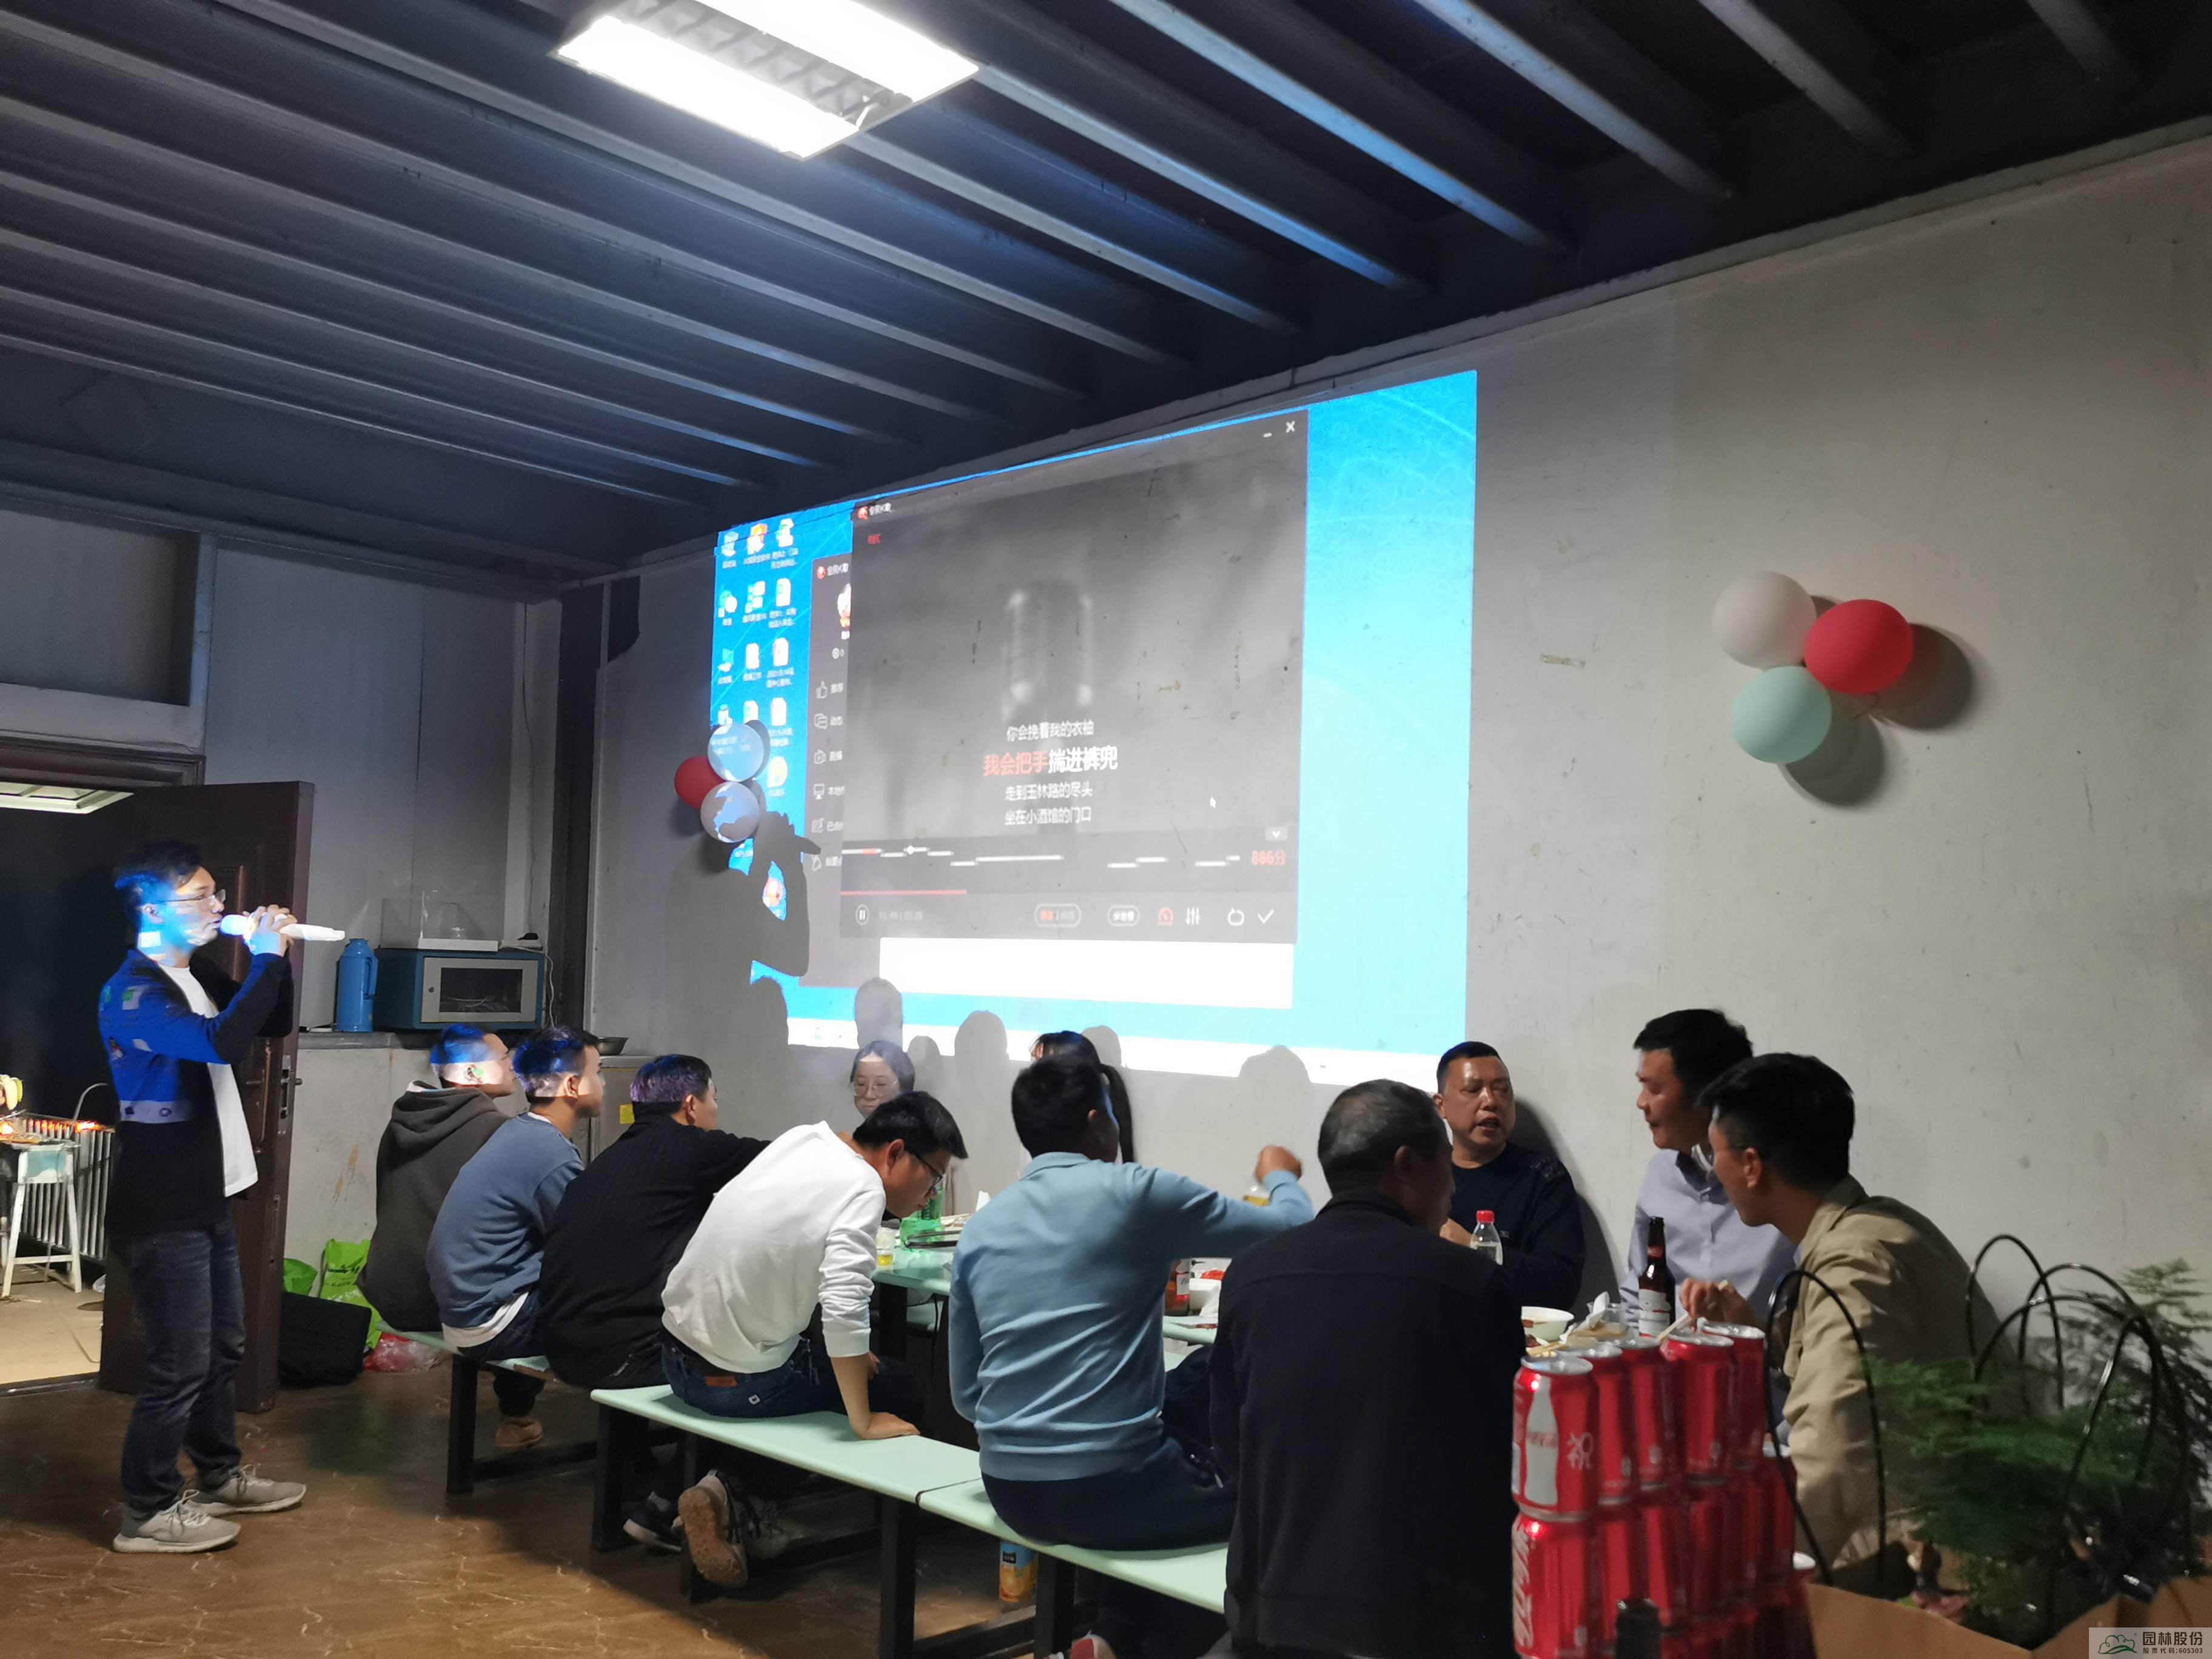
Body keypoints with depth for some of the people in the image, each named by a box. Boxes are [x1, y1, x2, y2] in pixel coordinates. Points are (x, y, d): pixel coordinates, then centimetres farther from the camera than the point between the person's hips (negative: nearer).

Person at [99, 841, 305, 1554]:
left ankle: (220, 1476, 34)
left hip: (206, 1199, 9)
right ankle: (148, 1512, 12)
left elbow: (273, 1026, 21)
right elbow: (225, 1043, -35)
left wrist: (273, 958, 4)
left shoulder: (198, 977, 9)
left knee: (224, 1348, 19)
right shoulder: (133, 992, -19)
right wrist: (264, 958, -24)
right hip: (162, 1212, -9)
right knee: (180, 1363, -2)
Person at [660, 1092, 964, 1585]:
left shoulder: (804, 1137, 3)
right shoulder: (862, 1188, -20)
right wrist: (864, 1423, -21)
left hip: (679, 1355, 8)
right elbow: (843, 1309, -32)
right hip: (740, 1381, -8)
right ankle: (738, 1491, -1)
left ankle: (736, 1489, 12)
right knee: (899, 1389, 9)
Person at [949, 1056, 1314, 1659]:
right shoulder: (1135, 1195, -9)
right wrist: (1280, 1175, 21)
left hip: (1010, 1490, 6)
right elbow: (1294, 1230, -1)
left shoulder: (979, 1228, 7)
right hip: (1107, 1482, -6)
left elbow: (966, 1394, 12)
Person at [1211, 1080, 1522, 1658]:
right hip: (1429, 1613, -3)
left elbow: (1231, 1457, 8)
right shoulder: (1475, 1283, -12)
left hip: (1275, 1608, 4)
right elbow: (1514, 1462, -3)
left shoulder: (1248, 1276, -2)